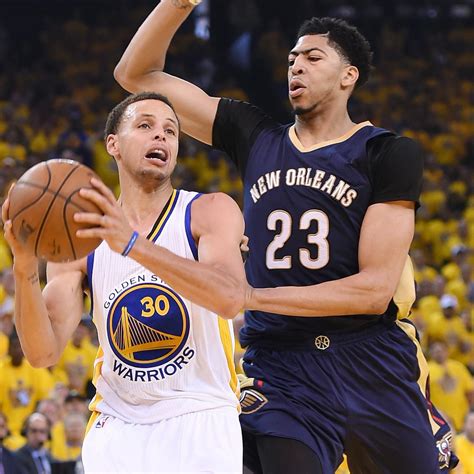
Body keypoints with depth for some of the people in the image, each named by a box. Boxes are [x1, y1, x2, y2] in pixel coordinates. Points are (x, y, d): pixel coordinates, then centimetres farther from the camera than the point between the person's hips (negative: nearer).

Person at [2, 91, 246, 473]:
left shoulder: (211, 212, -6)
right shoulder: (78, 240, 2)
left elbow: (230, 298, -27)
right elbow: (43, 353, -6)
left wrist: (133, 245, -37)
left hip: (201, 422, -2)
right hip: (118, 424, 2)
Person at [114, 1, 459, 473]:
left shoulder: (389, 153, -2)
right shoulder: (255, 138, 10)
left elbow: (375, 289, -11)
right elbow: (137, 74, 12)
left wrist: (251, 297, -15)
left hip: (372, 363, -1)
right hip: (278, 367, 1)